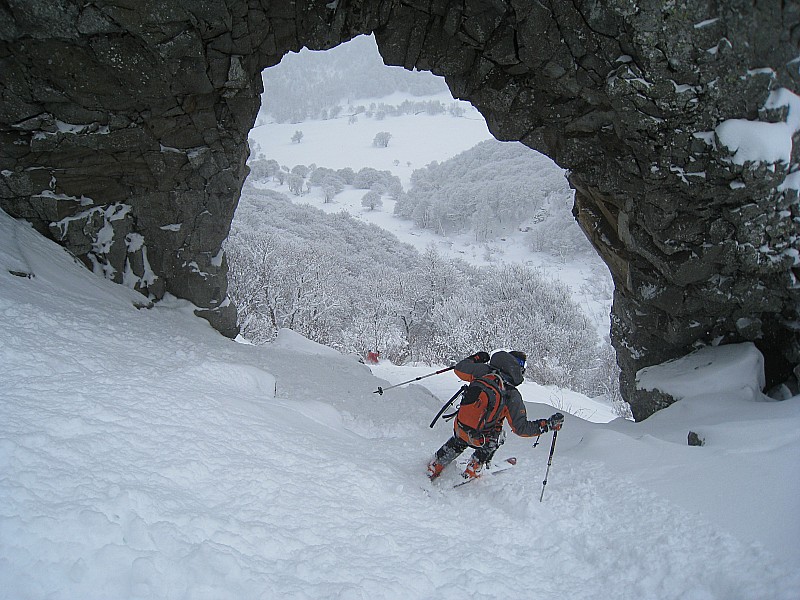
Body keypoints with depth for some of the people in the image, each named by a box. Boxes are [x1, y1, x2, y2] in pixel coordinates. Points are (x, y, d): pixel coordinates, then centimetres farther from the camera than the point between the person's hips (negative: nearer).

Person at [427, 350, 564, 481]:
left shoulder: (484, 371, -15)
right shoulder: (513, 396, -22)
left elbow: (459, 368, 0)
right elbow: (521, 428, -20)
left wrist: (476, 358, 15)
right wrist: (548, 425, -15)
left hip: (459, 429, 3)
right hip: (479, 440, -3)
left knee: (457, 443, 38)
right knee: (499, 437, 32)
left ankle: (433, 468, 47)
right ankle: (472, 472, 34)